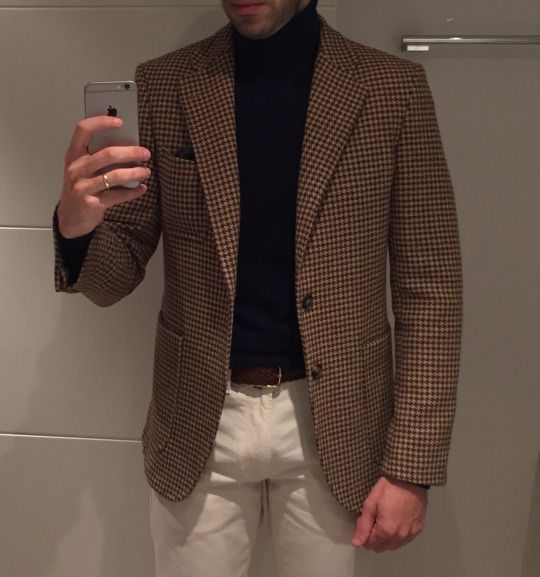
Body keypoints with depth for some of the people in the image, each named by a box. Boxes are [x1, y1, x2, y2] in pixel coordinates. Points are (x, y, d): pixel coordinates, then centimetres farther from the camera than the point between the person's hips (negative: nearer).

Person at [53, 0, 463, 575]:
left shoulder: (394, 88, -5)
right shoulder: (161, 85, -3)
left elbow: (429, 286, -4)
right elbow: (113, 279, -1)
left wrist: (411, 466, -6)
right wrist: (75, 222, -24)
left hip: (333, 421, 0)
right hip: (197, 420, 1)